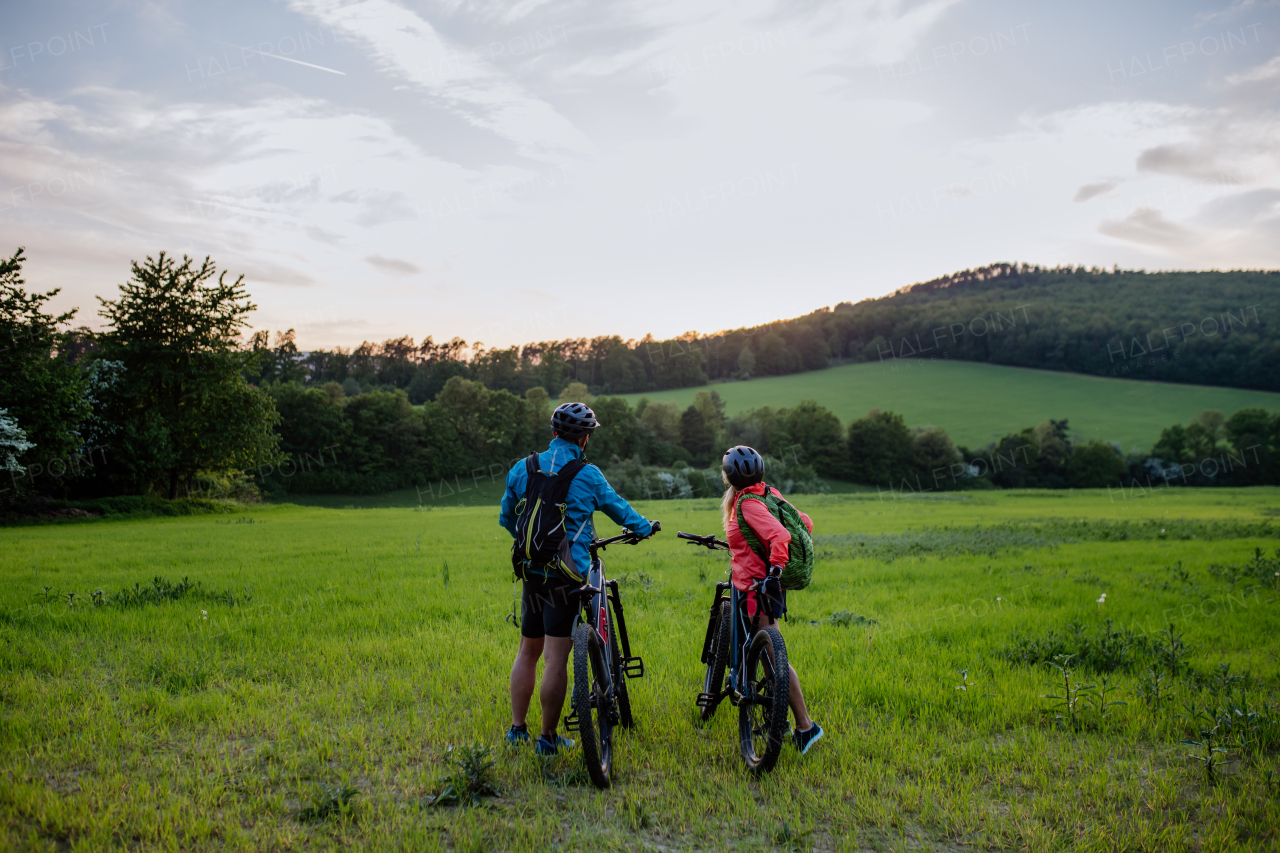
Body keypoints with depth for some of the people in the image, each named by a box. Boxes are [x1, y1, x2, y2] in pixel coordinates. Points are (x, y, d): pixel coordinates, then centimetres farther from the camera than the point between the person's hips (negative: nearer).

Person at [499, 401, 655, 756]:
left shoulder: (521, 469, 4)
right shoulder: (588, 475, -5)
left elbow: (507, 519, 15)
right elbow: (619, 509, 9)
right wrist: (645, 527, 29)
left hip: (533, 571, 4)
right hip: (569, 574, -4)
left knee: (528, 652, 17)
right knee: (556, 660, -1)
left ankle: (517, 728, 23)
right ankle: (548, 738, 6)